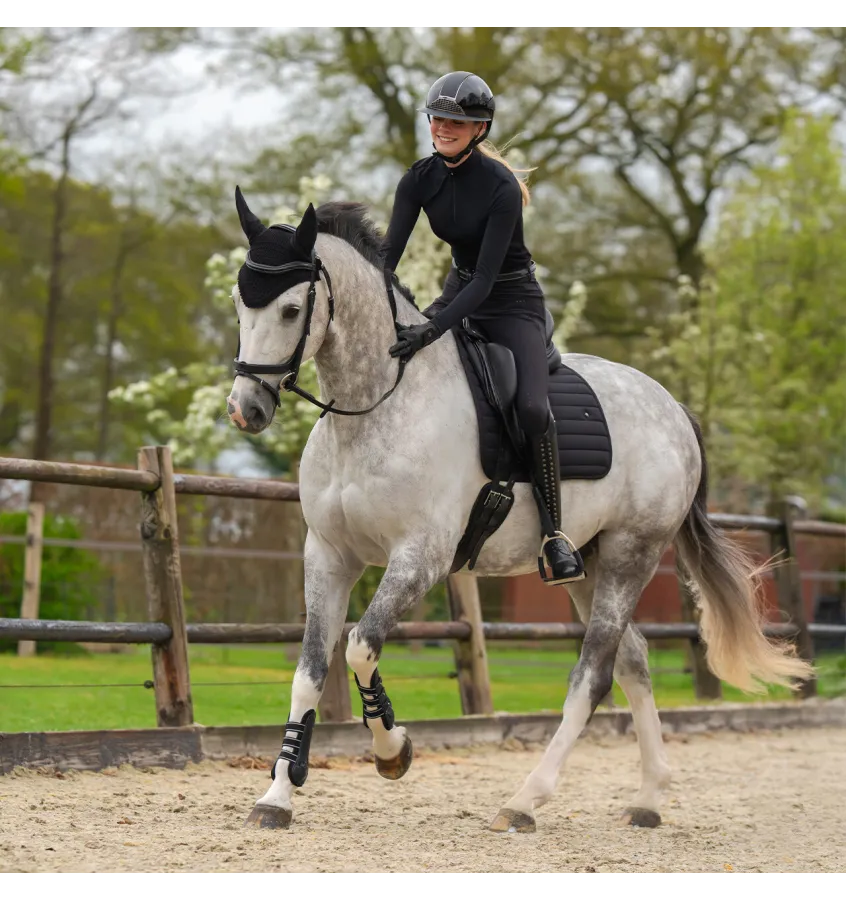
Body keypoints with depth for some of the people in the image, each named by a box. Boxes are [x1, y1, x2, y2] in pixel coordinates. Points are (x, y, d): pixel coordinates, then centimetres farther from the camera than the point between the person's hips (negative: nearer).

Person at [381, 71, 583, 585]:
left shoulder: (501, 186, -24)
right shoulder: (421, 178, -7)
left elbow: (486, 277, -28)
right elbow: (389, 253, -9)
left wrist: (433, 330, -39)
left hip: (513, 302, -6)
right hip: (462, 288, 6)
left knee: (533, 408, -26)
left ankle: (555, 534, -16)